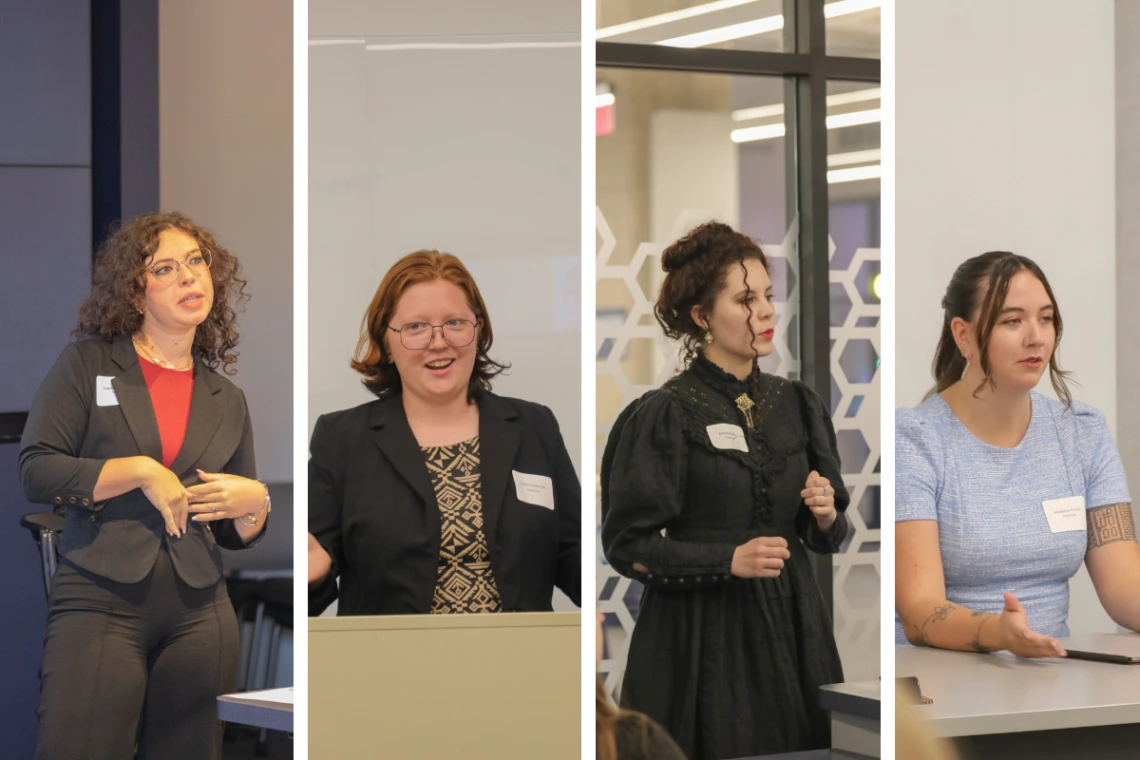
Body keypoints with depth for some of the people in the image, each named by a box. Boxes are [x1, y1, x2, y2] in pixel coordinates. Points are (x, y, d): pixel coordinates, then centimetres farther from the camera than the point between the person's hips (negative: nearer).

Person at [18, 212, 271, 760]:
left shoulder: (227, 401, 15)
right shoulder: (87, 363, 5)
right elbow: (36, 472, -6)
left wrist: (254, 503, -1)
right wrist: (140, 472, -10)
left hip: (199, 613, 4)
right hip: (100, 605, -3)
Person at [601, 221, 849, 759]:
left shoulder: (797, 406, 10)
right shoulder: (665, 415, -7)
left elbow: (827, 538, 16)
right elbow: (627, 547, -8)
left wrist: (824, 516, -6)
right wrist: (729, 560, -18)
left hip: (789, 624, 5)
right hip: (702, 631, -5)